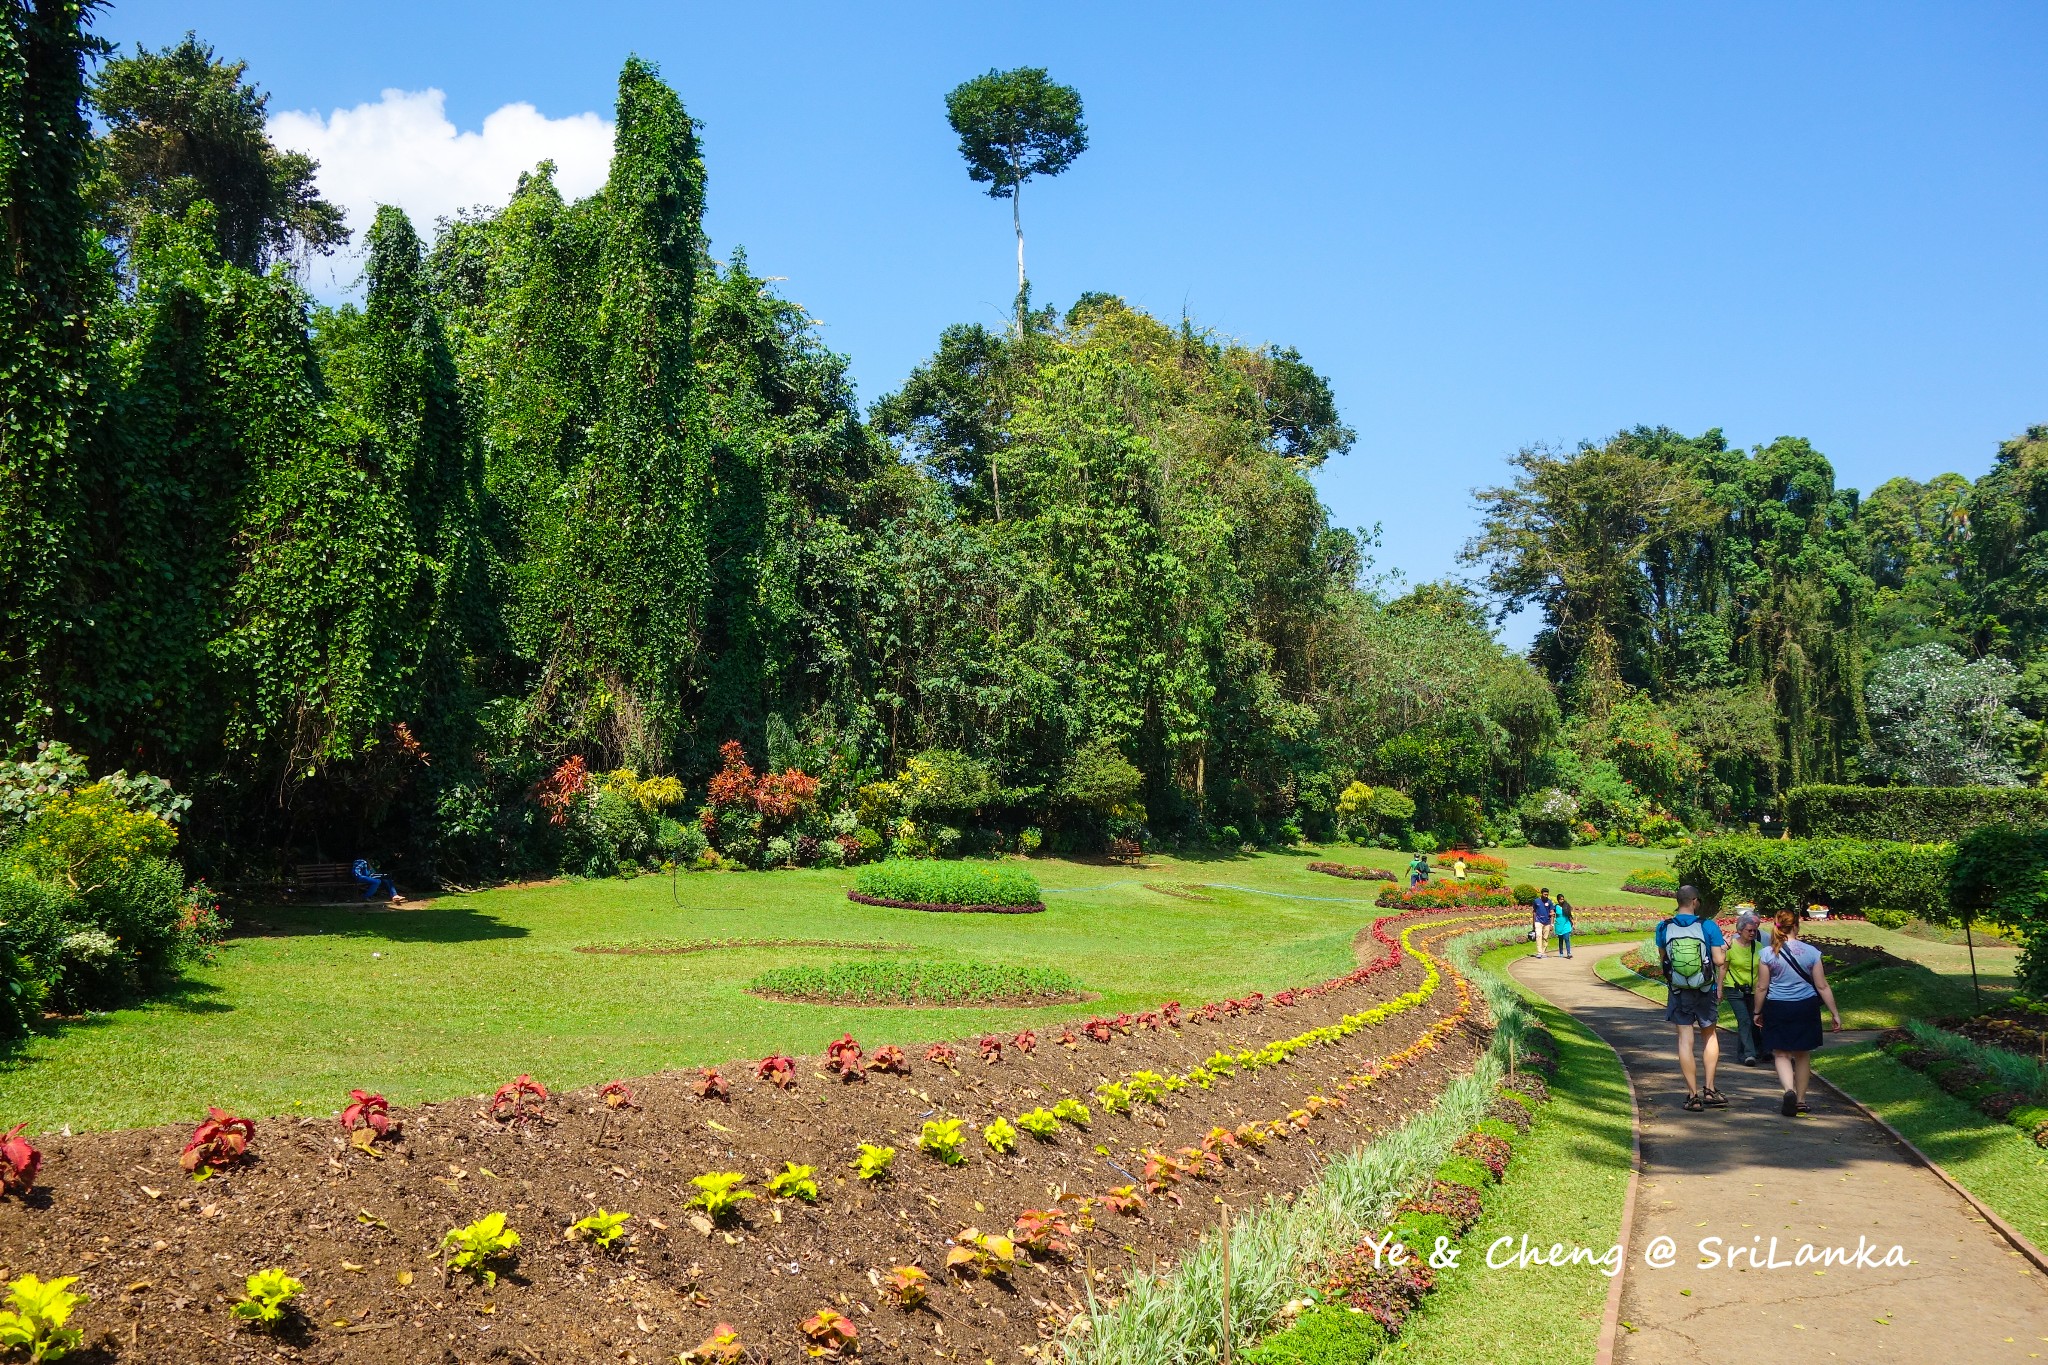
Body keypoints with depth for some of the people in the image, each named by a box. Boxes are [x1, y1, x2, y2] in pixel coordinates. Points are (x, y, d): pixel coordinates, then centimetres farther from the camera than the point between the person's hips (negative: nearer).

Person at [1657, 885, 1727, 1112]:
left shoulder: (1664, 927, -3)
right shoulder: (1708, 926, -11)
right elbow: (1720, 961, -13)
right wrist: (1724, 947, 6)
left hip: (1678, 991, 1)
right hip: (1706, 991, -1)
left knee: (1685, 1039, 3)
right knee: (1710, 1036, 18)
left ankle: (1693, 1095, 3)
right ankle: (1709, 1089, 14)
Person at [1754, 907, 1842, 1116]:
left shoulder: (1767, 954, -7)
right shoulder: (1811, 952, -5)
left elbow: (1762, 988, -4)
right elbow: (1822, 986, -2)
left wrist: (1757, 1012, 9)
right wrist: (1835, 1013, 6)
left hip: (1777, 1008, -1)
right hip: (1806, 1008, 1)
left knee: (1781, 1054, 7)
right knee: (1803, 1055, 15)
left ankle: (1789, 1090, -18)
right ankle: (1800, 1100, 22)